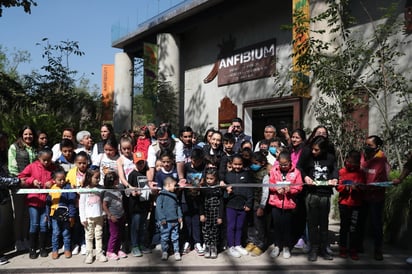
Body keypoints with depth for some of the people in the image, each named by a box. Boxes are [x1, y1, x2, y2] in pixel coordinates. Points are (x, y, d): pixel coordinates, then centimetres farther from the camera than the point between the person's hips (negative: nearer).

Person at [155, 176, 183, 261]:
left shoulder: (174, 195, 11)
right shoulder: (161, 195, -11)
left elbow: (178, 206, 18)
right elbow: (158, 207, -14)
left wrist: (180, 216, 10)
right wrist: (162, 218, -16)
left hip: (175, 221, 6)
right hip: (166, 222, -5)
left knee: (175, 237, 12)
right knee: (164, 238, 5)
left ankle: (176, 252, 21)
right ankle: (164, 252, 20)